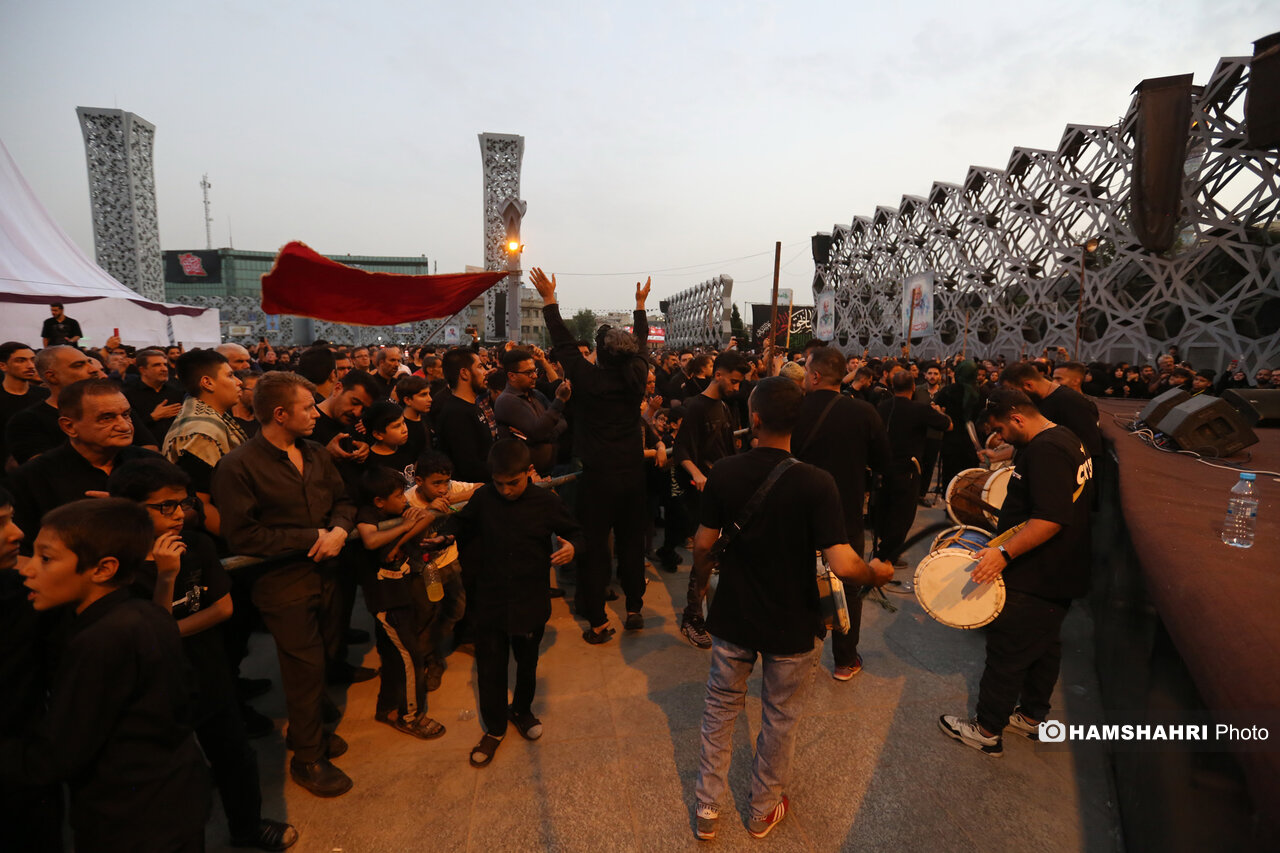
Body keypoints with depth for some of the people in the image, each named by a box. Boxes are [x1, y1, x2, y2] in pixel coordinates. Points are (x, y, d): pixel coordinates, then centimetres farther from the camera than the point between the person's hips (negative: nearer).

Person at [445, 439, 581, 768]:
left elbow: (573, 532, 1)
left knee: (527, 663, 20)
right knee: (490, 669, 11)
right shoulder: (483, 498, -7)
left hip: (530, 604, -1)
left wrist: (571, 547, -19)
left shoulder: (547, 502, -12)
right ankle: (494, 729, 36)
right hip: (489, 602, 1)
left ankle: (522, 710, 49)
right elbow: (462, 525, 11)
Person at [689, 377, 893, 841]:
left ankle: (708, 808, 38)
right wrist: (876, 572, -4)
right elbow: (842, 564, -26)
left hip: (732, 616, 2)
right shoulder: (816, 482, -22)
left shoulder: (723, 473, -14)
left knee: (720, 707, 22)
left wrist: (702, 581, 15)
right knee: (779, 717, 22)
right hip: (792, 625, -1)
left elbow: (703, 544, -5)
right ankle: (763, 810, 43)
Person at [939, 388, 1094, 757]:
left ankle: (987, 730, 15)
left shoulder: (1044, 451, -25)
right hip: (1062, 574, 11)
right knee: (1044, 644, 22)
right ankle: (1032, 716, 38)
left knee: (1007, 650, 1)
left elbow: (1052, 518, -32)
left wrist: (1005, 552, -34)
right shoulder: (1066, 439, 9)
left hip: (1036, 580, -11)